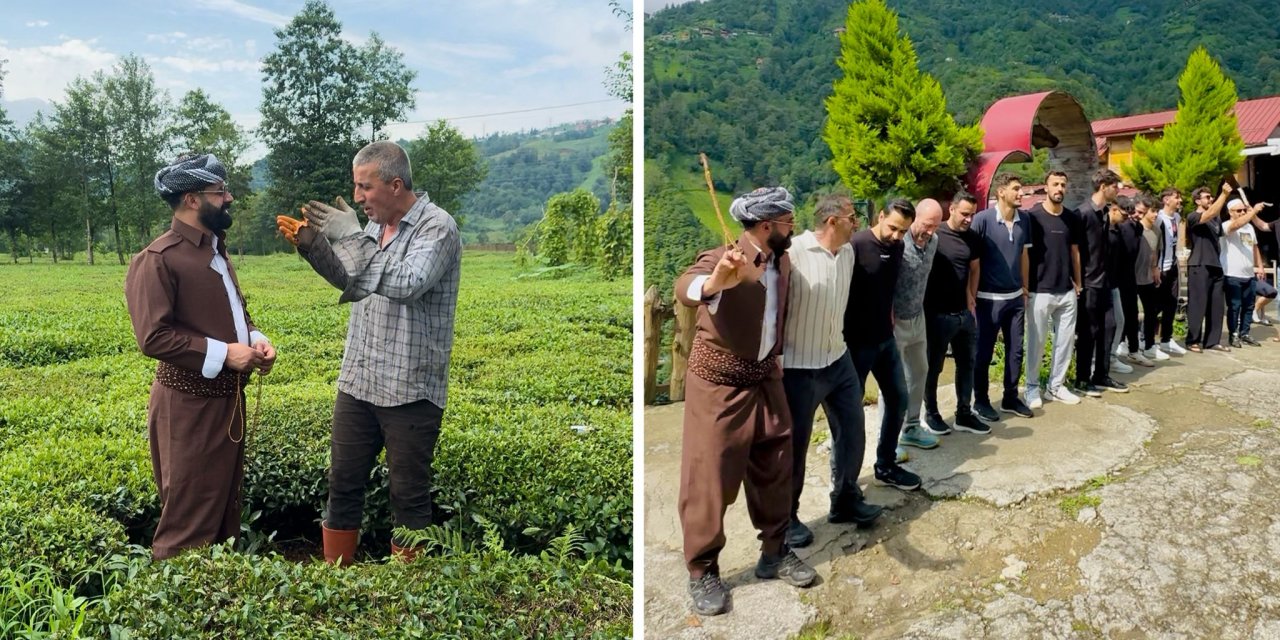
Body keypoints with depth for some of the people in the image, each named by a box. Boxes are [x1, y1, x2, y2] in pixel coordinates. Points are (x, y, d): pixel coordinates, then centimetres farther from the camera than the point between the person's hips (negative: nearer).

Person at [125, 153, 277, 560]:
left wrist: (255, 340, 3)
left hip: (228, 399, 9)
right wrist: (223, 353, -22)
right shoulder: (157, 260, -15)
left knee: (226, 504, 20)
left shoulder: (215, 251, 12)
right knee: (189, 519, 2)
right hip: (189, 406, -9)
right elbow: (153, 338, -21)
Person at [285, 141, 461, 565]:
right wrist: (313, 245, 5)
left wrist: (353, 236, -22)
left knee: (409, 496, 5)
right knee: (343, 483, 14)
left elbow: (408, 284, -26)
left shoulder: (437, 227, -11)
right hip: (358, 382, 7)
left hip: (410, 390, -7)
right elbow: (349, 281, 21)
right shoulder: (374, 225, 11)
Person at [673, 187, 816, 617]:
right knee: (710, 478, 0)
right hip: (719, 384, -7)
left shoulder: (783, 262, 5)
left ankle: (774, 553, 33)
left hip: (766, 379, 7)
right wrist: (713, 283, -60)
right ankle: (702, 571, 15)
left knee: (774, 470, 15)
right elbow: (685, 288, -40)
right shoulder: (723, 257, -19)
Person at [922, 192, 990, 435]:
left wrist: (971, 299, 10)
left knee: (967, 364, 13)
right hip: (938, 314, -6)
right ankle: (931, 414, 21)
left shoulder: (973, 239, 5)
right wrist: (926, 306, -9)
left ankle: (964, 415, 25)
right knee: (934, 367, 6)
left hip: (965, 313, 6)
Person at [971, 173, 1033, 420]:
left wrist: (1025, 288, 14)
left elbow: (1024, 255, 13)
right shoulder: (982, 219, -13)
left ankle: (1011, 398, 25)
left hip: (1016, 297, 5)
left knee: (1015, 350, 12)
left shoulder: (1024, 219, 3)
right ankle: (981, 401, 17)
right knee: (984, 352, 4)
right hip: (988, 298, -5)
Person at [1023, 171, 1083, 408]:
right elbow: (1024, 252, -6)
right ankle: (1033, 387, 13)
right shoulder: (1032, 216, -7)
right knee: (1036, 342, 2)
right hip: (1040, 290, -5)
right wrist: (1025, 285, -9)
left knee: (1066, 340, 8)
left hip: (1067, 291, 5)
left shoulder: (1072, 217, 8)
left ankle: (1056, 386, 20)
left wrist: (1078, 282, 10)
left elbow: (1074, 251, 15)